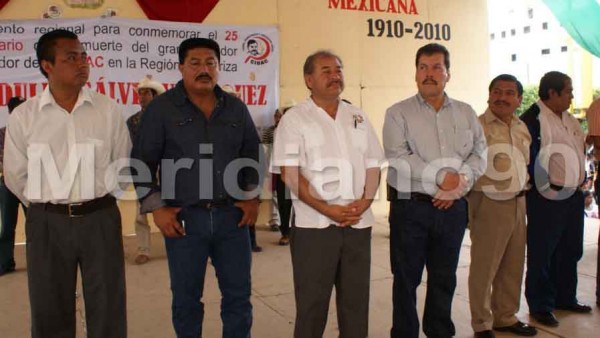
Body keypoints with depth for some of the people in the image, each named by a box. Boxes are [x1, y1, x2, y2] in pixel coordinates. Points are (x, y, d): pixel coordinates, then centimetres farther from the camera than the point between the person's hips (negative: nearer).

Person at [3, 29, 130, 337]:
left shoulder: (108, 109, 0)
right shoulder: (23, 116, -2)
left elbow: (122, 162, 6)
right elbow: (16, 175, 6)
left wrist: (95, 198, 6)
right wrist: (47, 206, 8)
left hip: (100, 217, 0)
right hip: (47, 221, 0)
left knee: (107, 306, 7)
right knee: (49, 310, 12)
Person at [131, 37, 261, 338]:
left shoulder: (236, 108, 8)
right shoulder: (161, 108, -2)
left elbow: (252, 155, 15)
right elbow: (142, 162, -2)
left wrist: (252, 197, 5)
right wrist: (156, 208, -7)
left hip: (232, 215, 3)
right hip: (183, 218, -2)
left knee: (238, 295, 10)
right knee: (186, 298, 11)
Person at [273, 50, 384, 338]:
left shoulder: (358, 117, 13)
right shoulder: (295, 118, -1)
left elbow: (373, 165, 12)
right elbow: (289, 173, -8)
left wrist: (365, 200, -6)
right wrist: (325, 208, -15)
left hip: (358, 223, 4)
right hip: (314, 224, -4)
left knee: (356, 299, 13)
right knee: (312, 302, 6)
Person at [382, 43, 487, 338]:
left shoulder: (466, 113, 12)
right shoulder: (398, 113, -1)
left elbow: (479, 154, 6)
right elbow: (398, 158, -13)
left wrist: (459, 182, -11)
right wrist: (440, 175, -17)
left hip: (453, 206, 4)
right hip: (411, 206, -3)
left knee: (445, 278, 15)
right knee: (406, 278, 6)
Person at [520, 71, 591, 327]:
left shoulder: (569, 119, 14)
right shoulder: (532, 119, -14)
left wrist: (580, 183, 16)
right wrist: (545, 184, -17)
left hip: (573, 195, 9)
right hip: (547, 198, -9)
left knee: (570, 251, 17)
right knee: (542, 254, 1)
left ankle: (565, 297, 32)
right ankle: (540, 306, 13)